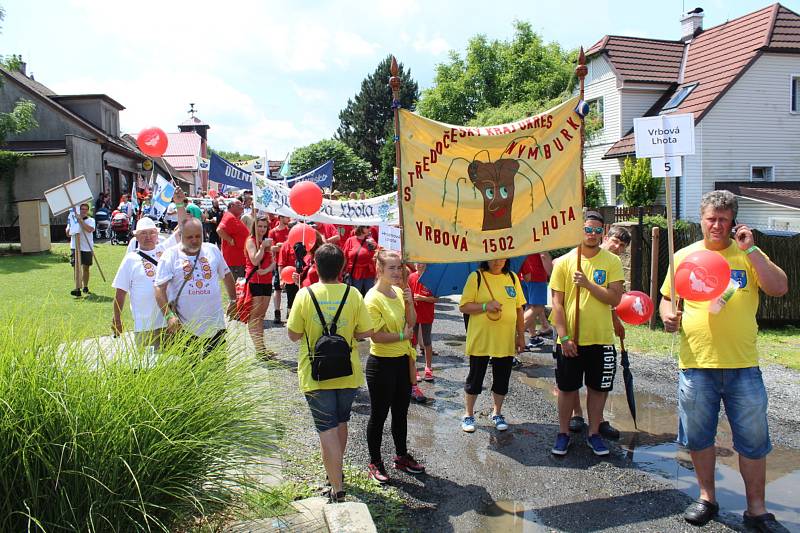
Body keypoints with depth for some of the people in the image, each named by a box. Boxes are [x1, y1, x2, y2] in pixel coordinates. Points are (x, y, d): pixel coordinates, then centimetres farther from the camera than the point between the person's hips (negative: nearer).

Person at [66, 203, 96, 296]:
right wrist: (71, 226, -8)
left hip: (87, 248, 0)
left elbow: (90, 229, -19)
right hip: (75, 247, 0)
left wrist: (81, 220, -19)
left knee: (85, 268, 10)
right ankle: (77, 289, -16)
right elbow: (68, 234, 7)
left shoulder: (90, 220, 3)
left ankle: (85, 287, 25)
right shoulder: (73, 219, 9)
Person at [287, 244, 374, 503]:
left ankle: (337, 489, 3)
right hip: (348, 373, 3)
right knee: (341, 422, 23)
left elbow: (293, 334, -6)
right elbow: (366, 332, -6)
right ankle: (335, 472, 41)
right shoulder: (353, 294, -10)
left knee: (327, 429, 3)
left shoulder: (305, 295, -13)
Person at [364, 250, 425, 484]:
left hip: (403, 361, 7)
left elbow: (411, 323, 6)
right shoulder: (373, 298, -19)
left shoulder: (399, 292, 4)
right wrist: (403, 336, -15)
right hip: (382, 364, -7)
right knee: (379, 415, 8)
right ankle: (375, 463, 25)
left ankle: (402, 456, 37)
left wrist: (409, 302, -9)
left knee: (401, 412, 20)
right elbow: (376, 336, -23)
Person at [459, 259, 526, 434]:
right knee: (475, 378, 7)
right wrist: (485, 306, -22)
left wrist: (521, 335, 10)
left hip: (506, 340, 4)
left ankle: (497, 413, 32)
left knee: (502, 378, 13)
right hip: (480, 340, -3)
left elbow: (519, 308, 10)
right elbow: (463, 307, -9)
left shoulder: (512, 278, 5)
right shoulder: (476, 277, -7)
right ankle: (468, 415, 25)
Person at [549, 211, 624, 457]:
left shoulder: (612, 261, -1)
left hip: (601, 339, 1)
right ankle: (563, 433, 26)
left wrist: (588, 284, -20)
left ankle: (594, 433, 29)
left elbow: (615, 299, -9)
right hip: (569, 340, 0)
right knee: (567, 388, 9)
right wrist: (564, 337, -10)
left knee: (598, 388, 12)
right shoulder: (564, 262, -2)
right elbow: (557, 303, -4)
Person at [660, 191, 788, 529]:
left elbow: (779, 288, -11)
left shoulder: (749, 255, 3)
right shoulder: (684, 256, 6)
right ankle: (707, 497, 30)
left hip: (743, 365, -1)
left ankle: (756, 509, 23)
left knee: (753, 441, 7)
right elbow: (666, 298, 12)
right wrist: (668, 315, -10)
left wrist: (750, 249, -14)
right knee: (698, 437, 12)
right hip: (696, 364, 1)